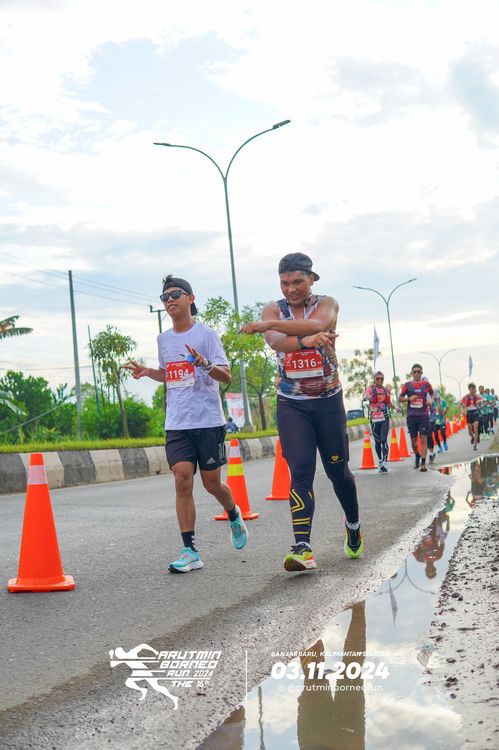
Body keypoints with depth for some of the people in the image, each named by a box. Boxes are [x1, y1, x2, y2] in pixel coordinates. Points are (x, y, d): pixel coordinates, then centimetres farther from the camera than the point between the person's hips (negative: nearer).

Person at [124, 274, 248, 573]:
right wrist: (146, 371, 7)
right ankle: (190, 551, -7)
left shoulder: (206, 334, -4)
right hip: (177, 424, 4)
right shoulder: (163, 339, 12)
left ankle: (234, 515, 39)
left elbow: (226, 375, -9)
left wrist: (205, 364, -28)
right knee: (183, 480, -9)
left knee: (212, 483, 5)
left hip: (208, 421, -4)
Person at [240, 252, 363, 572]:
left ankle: (353, 526, 37)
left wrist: (270, 324, -34)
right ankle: (303, 548, -19)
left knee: (338, 470, 11)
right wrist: (306, 340, -44)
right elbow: (275, 341, -24)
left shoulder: (327, 304, -5)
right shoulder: (274, 310, -1)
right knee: (300, 471, -13)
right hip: (292, 404, 0)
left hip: (328, 400, 0)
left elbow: (317, 325, -30)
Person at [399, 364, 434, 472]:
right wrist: (409, 399, -13)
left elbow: (432, 394, 22)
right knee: (413, 440, 8)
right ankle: (417, 456, 36)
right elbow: (400, 398, 6)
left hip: (424, 415, -1)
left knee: (423, 439, -8)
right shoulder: (407, 385, 5)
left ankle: (423, 463, -7)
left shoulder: (426, 384, 6)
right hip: (411, 416, 1)